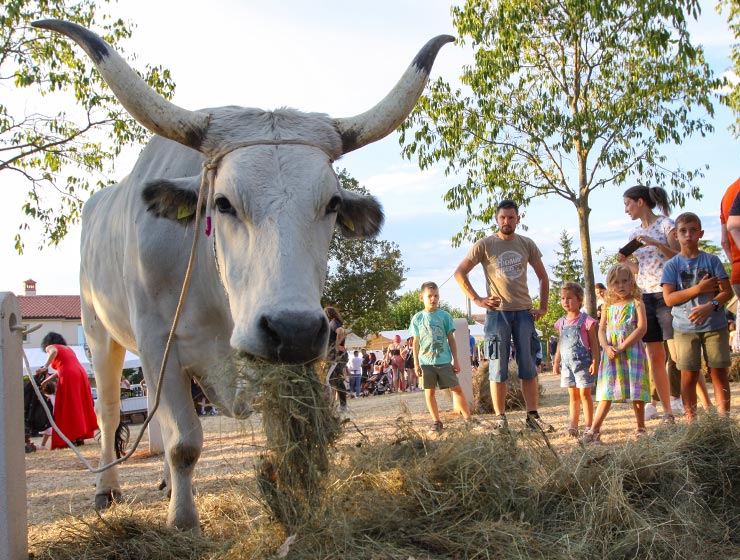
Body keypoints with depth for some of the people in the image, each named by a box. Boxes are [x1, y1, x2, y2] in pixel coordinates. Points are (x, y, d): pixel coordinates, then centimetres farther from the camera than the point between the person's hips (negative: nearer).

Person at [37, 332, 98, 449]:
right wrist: (46, 381, 37)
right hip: (81, 373, 6)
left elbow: (54, 351, -13)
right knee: (79, 406, 11)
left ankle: (71, 438, -9)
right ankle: (80, 437, 13)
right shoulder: (68, 348, 31)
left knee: (67, 408, -3)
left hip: (69, 376, -6)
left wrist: (45, 367, -20)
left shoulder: (50, 347, 13)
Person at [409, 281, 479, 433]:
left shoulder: (445, 316, 4)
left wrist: (456, 360, 4)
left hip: (444, 360, -1)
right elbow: (416, 342, 8)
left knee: (456, 388, -2)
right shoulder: (417, 318, 5)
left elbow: (451, 339, 7)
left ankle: (468, 418, 4)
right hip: (426, 362, 1)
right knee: (429, 392, 4)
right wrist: (416, 363, 4)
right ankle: (436, 422, 14)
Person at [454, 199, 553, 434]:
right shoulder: (485, 245, -1)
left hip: (524, 311, 3)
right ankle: (500, 418, 5)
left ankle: (533, 416, 10)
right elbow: (459, 273, -1)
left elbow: (543, 276, 18)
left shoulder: (527, 244, 9)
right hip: (497, 312, -3)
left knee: (529, 367, 4)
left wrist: (543, 307, 9)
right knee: (498, 368, 0)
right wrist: (477, 299, -8)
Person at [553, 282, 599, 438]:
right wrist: (556, 362, 15)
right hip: (567, 363, 5)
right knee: (573, 395, 8)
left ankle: (588, 426, 4)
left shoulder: (586, 320, -6)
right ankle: (573, 426, 9)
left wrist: (595, 361, -12)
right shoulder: (562, 322, 10)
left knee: (584, 393, -2)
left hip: (582, 362, -5)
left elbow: (594, 343, -6)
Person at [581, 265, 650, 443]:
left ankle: (640, 428, 15)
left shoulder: (636, 303, 1)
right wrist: (607, 348, -11)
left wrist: (621, 347, -16)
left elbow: (642, 328, -10)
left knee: (637, 394, 1)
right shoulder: (608, 306, 14)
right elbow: (601, 330, 9)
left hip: (632, 352, -3)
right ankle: (594, 431, -2)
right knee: (606, 395, 1)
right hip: (611, 355, 3)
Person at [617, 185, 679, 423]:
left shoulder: (665, 224, -3)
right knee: (654, 357, 5)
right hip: (644, 296, 7)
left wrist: (655, 243, -19)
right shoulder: (634, 233, 16)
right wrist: (625, 261, 2)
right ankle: (667, 411, 10)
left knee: (679, 353, -12)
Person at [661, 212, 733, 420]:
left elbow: (727, 291, -1)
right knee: (689, 375, 2)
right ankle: (692, 421, 8)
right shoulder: (672, 265, 3)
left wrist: (710, 306, -19)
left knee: (719, 372, 1)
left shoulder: (712, 260, 4)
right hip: (685, 328, 0)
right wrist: (699, 289, -14)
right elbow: (669, 298, -6)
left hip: (715, 325, 0)